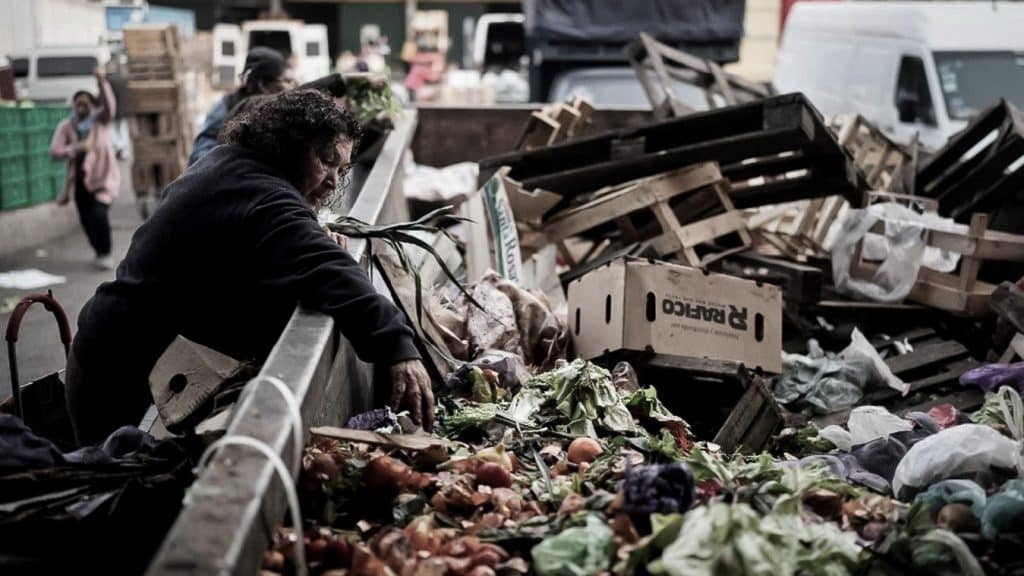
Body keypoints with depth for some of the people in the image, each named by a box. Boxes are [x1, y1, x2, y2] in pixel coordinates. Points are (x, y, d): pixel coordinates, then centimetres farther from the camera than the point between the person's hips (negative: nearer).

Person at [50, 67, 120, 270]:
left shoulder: (101, 120, -2)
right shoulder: (66, 126, 2)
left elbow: (109, 105, -24)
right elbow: (54, 152, -9)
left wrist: (102, 82, -39)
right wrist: (77, 148, -24)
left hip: (101, 177, -4)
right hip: (79, 179, 4)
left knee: (99, 215, -19)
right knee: (86, 219, 10)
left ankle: (106, 254, -3)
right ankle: (100, 253, 31)